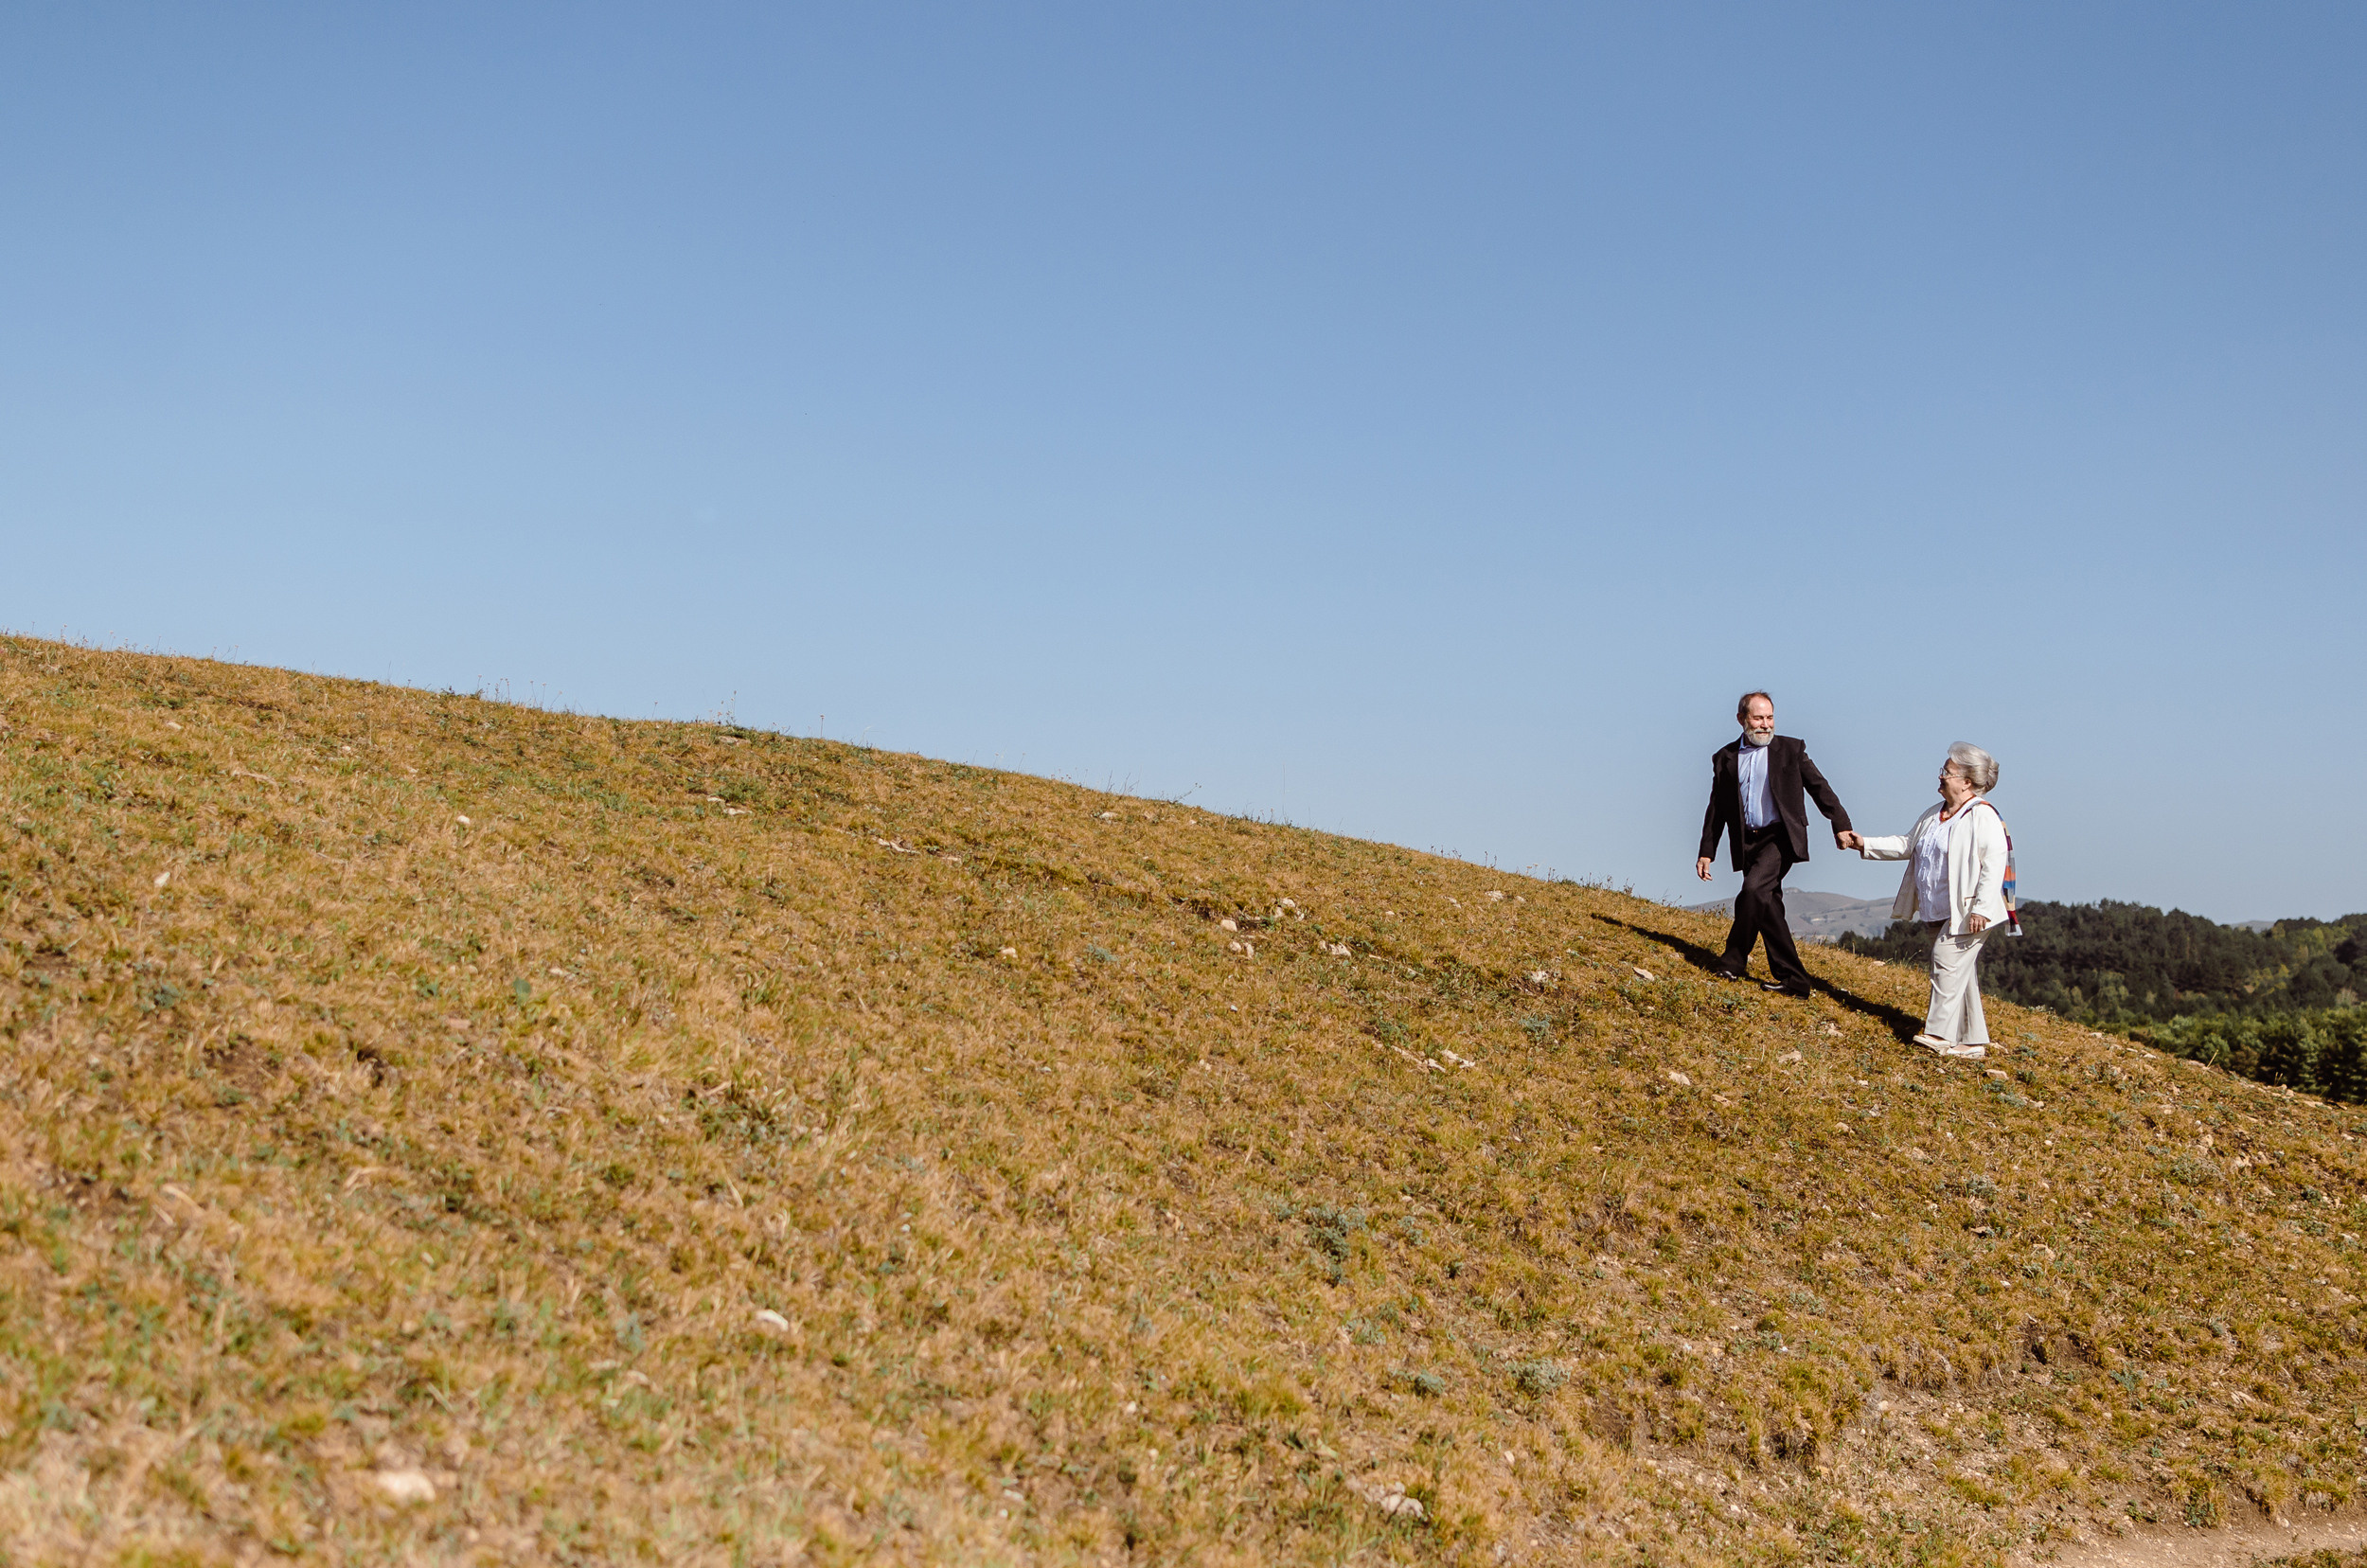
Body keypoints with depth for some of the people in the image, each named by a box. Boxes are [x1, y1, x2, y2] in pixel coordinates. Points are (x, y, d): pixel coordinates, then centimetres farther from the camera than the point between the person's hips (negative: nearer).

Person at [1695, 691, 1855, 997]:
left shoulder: (1791, 749, 5)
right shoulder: (1725, 758, 11)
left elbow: (1820, 788, 5)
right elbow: (1716, 809, 14)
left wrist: (1841, 825, -5)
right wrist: (1706, 852, 9)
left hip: (1781, 837, -4)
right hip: (1748, 842, 4)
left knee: (1753, 890, -24)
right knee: (1767, 906, 4)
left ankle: (1735, 961, -13)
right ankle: (1792, 979, 10)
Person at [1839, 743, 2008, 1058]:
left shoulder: (1983, 817, -12)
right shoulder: (1934, 816, 17)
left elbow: (1994, 864, -18)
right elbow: (1906, 845, 25)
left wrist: (1982, 908, -24)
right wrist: (1865, 844, 15)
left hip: (1967, 913, -9)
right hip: (1937, 913, 9)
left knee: (1947, 963, -17)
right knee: (1959, 974, 10)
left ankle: (1940, 1033, -18)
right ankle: (1973, 1042, 15)